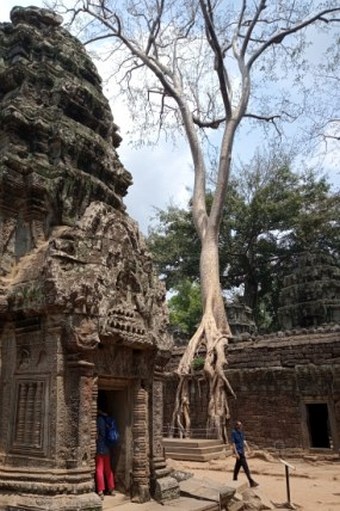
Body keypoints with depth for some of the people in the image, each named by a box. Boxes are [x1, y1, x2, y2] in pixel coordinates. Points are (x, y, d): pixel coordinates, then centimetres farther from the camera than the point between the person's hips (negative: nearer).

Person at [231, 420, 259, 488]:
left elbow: (244, 441, 12)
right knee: (245, 466, -9)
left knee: (238, 465, 16)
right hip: (238, 451, -8)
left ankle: (235, 480, 28)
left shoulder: (241, 432, 9)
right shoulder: (234, 432, -15)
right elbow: (233, 443, -16)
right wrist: (236, 453, -20)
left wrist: (248, 448, 3)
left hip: (242, 451, 8)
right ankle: (251, 482, -9)